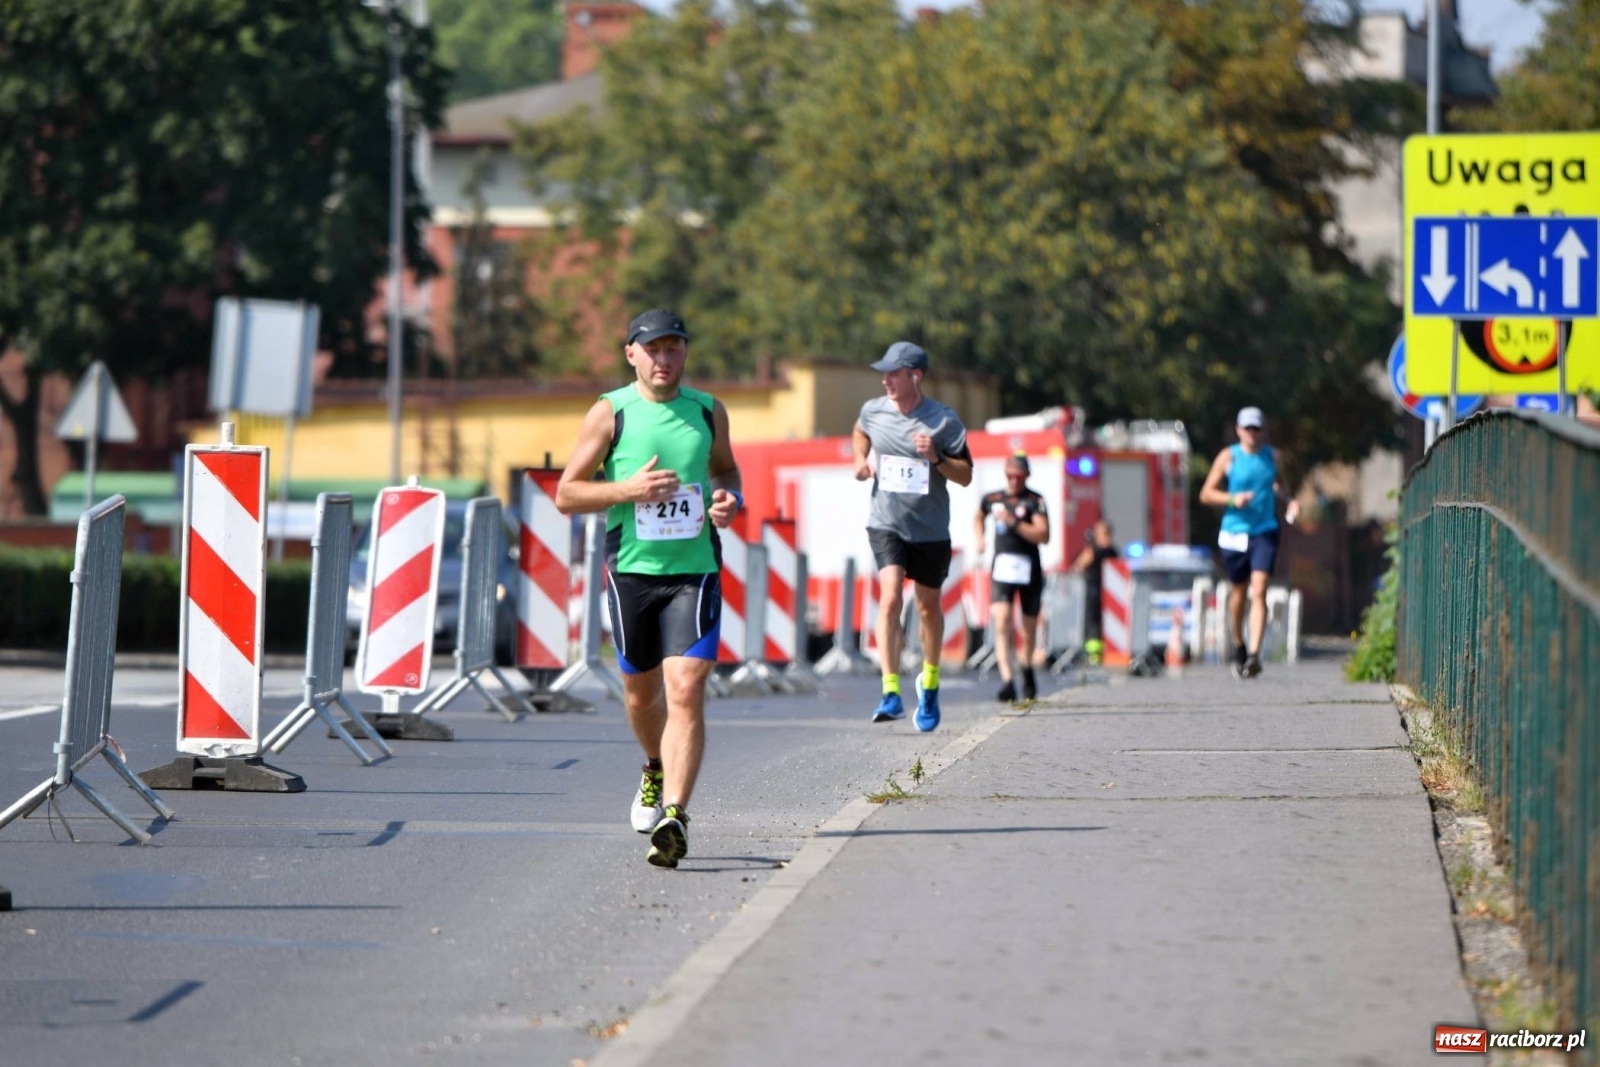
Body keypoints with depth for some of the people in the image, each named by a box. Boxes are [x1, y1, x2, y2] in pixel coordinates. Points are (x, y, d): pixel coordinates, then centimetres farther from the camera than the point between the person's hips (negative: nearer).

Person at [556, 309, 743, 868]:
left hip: (695, 570, 0)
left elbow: (725, 468, 26)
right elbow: (566, 495, 0)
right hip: (631, 568, 0)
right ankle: (656, 770, 46)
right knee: (641, 691, 14)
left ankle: (673, 814, -23)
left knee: (686, 690, -16)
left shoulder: (708, 412, 7)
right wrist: (628, 490, -15)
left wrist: (730, 498, 2)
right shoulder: (610, 413, 0)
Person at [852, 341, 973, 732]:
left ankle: (929, 681, 40)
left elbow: (965, 476, -6)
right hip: (885, 522, 0)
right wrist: (861, 459, 4)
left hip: (930, 529, 0)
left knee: (928, 608, 14)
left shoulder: (944, 421, -10)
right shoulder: (874, 410, -2)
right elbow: (860, 433, 23)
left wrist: (936, 457, -23)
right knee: (890, 599, -20)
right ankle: (890, 693, -24)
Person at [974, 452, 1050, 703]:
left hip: (1029, 569, -1)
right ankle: (1008, 681, -24)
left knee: (1029, 628, 10)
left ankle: (1027, 668, 39)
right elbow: (979, 517, 33)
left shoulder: (1034, 501, -3)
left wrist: (1014, 523, -21)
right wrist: (979, 538, 16)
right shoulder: (992, 499, 9)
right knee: (1001, 622, -17)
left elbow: (1043, 535, -15)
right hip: (1001, 568, 2)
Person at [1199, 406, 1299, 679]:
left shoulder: (1272, 456, 7)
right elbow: (1206, 494, 1)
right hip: (1234, 532, 0)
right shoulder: (1228, 457, 0)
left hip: (1265, 532, 0)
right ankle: (1239, 646, 34)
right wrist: (1232, 499, -15)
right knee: (1238, 591, 12)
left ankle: (1254, 654, -23)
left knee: (1259, 591, -14)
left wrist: (1291, 499, 7)